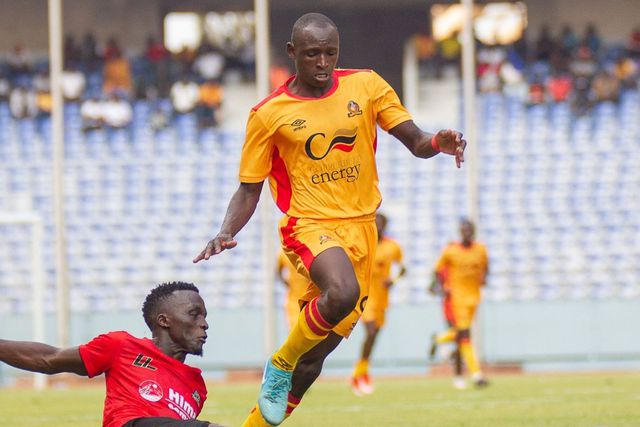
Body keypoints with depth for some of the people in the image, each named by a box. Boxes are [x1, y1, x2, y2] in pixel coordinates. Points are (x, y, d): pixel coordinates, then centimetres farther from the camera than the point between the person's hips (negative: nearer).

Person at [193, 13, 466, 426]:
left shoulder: (366, 85, 4)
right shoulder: (269, 114, -1)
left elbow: (415, 141, 3)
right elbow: (249, 190, 4)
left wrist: (438, 142, -20)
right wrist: (226, 233, -15)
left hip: (361, 227, 3)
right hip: (311, 223, -3)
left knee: (312, 361, 4)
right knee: (342, 292, -36)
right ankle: (280, 365, -11)